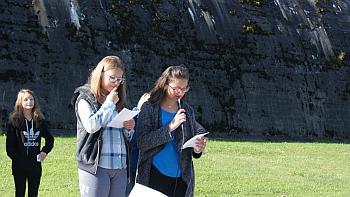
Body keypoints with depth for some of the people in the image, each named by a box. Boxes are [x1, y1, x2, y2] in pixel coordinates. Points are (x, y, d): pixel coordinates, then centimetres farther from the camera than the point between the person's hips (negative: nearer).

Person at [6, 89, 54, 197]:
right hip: (19, 166, -3)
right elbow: (10, 144, -5)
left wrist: (45, 151, 3)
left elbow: (50, 139, 18)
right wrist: (16, 158, -12)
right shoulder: (14, 120, -4)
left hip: (35, 165, 3)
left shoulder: (40, 121, 6)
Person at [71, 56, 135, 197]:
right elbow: (91, 125, -17)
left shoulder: (120, 101, 18)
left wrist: (129, 128, 1)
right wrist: (109, 103, -7)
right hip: (95, 166, -6)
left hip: (120, 167, 6)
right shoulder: (85, 99, 1)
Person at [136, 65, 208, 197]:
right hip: (155, 177, -3)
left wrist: (198, 149, -9)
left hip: (181, 179, 4)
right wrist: (170, 127, -20)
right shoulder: (149, 107, -3)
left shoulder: (187, 111, 8)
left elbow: (194, 141, 14)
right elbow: (142, 143, -13)